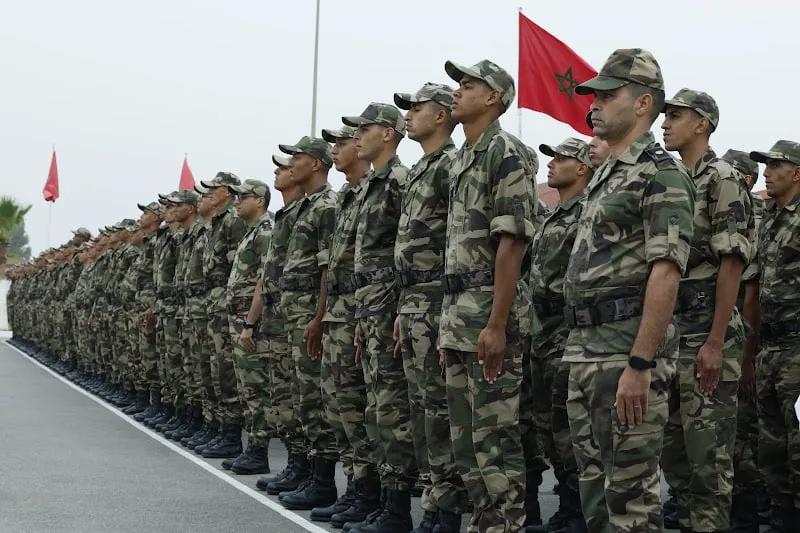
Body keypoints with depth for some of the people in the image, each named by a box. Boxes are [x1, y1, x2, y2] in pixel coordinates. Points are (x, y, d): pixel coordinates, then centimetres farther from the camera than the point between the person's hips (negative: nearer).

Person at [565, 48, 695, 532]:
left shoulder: (661, 174, -11)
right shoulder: (605, 175, 18)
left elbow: (665, 275, -19)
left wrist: (640, 365, -24)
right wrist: (580, 349, 18)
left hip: (629, 348, -9)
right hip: (584, 348, 9)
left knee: (631, 487, -4)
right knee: (594, 479, 14)